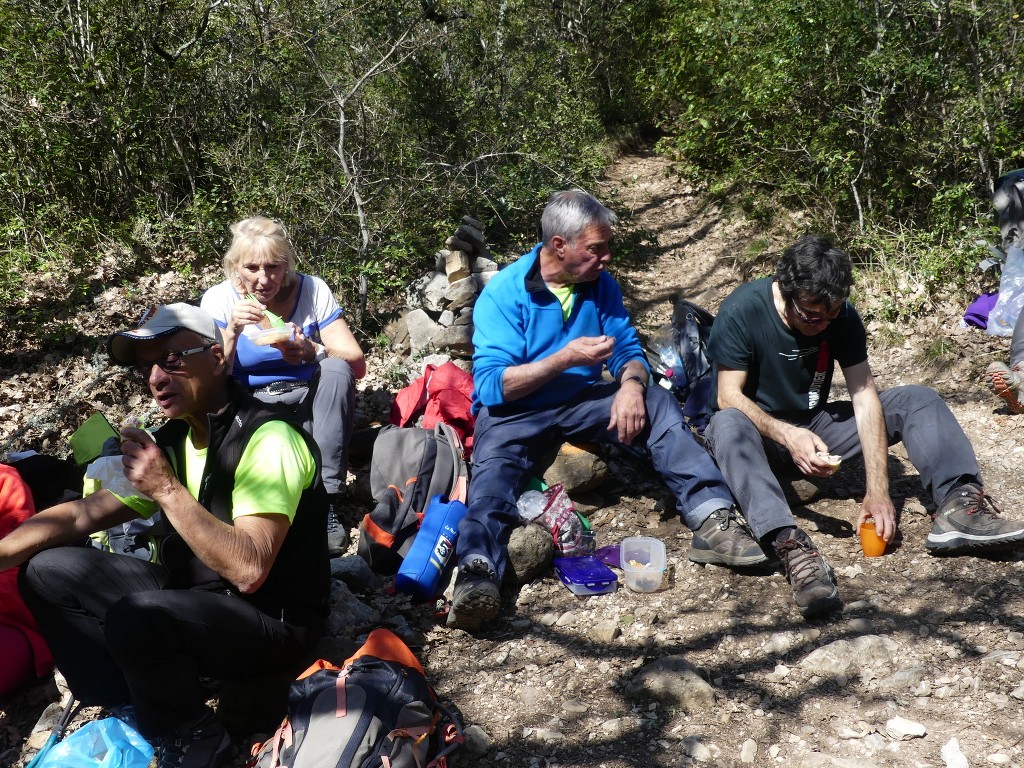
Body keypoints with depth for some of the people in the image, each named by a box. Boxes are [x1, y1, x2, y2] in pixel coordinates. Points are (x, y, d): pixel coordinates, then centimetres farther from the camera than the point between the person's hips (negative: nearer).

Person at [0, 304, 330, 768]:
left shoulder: (267, 438, -23)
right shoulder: (174, 440, 4)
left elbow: (249, 571, -32)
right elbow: (83, 514, 6)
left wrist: (167, 490, -31)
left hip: (273, 621, -8)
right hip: (193, 593, 8)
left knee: (134, 618, -35)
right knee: (48, 571, 1)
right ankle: (132, 712, 3)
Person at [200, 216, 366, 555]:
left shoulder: (313, 290, -7)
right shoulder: (219, 299, -6)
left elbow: (357, 364, -14)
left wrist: (313, 352, -34)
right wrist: (232, 332, -27)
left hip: (307, 407, 1)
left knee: (335, 368, -29)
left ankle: (328, 503, -29)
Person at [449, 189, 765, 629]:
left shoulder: (601, 285, 3)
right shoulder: (504, 293, -11)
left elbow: (628, 349, 3)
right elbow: (492, 385, -17)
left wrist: (631, 383, -22)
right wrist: (567, 357, -25)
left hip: (582, 402, 4)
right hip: (514, 410, -4)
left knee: (656, 402, -20)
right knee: (496, 468, -33)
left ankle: (712, 519, -32)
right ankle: (478, 571, -59)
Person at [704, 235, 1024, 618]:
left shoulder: (842, 317, -8)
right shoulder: (743, 310, -19)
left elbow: (864, 396, -13)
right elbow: (728, 397, -22)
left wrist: (877, 491, -22)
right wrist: (787, 435, -40)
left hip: (815, 426, 4)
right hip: (760, 433, -4)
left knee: (918, 400, -10)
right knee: (727, 426, -40)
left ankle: (958, 504, -30)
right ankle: (790, 545, -55)